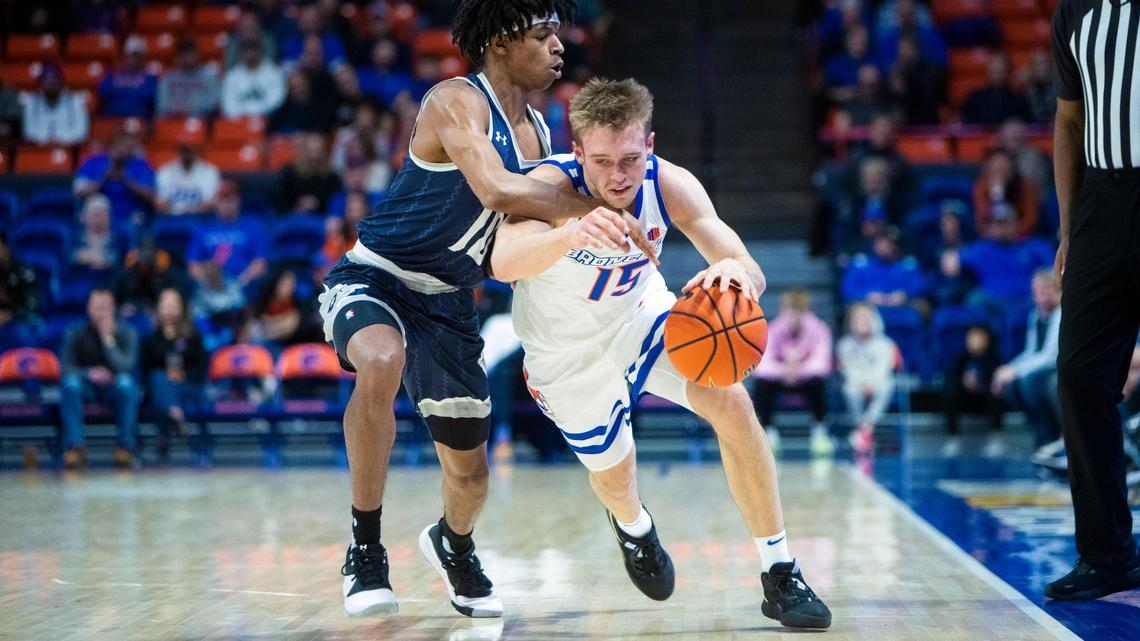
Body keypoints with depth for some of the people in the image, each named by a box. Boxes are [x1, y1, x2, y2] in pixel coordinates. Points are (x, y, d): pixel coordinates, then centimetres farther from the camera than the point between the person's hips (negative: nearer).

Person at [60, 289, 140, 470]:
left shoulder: (126, 333, -6)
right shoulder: (75, 333, -4)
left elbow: (125, 367, -19)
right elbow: (65, 367, -9)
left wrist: (108, 338, -24)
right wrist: (89, 373, -26)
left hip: (114, 387, -1)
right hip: (86, 388, 1)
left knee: (126, 381, -35)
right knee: (70, 382, -33)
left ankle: (126, 446, -28)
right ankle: (74, 446, -31)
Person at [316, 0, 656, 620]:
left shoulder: (536, 133, 5)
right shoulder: (455, 101, -21)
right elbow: (496, 189, -37)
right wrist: (597, 206, -31)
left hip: (448, 301, 7)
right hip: (373, 278, -7)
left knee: (468, 471, 11)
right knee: (382, 362, -41)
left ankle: (452, 545, 49)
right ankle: (365, 548, -26)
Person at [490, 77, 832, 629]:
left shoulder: (668, 184, -26)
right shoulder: (553, 185, -35)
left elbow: (750, 274, -31)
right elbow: (503, 263, -55)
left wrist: (736, 272, -57)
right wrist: (571, 234, -76)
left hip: (640, 314, 2)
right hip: (567, 354, -2)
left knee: (732, 404, -19)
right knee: (613, 473, 12)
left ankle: (780, 577, -7)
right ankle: (632, 527, 54)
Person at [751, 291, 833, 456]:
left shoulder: (819, 330, -21)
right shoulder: (773, 331, -20)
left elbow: (821, 362, -34)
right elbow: (762, 365, -32)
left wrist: (800, 369, -54)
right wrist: (782, 369, -53)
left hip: (806, 378, -1)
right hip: (780, 379, 1)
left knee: (818, 381, -34)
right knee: (762, 383, -30)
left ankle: (819, 430, -17)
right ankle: (768, 431, -13)